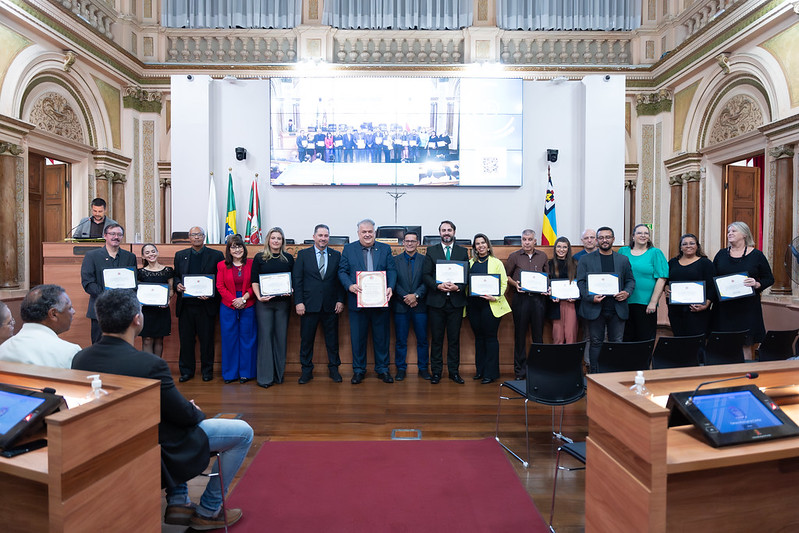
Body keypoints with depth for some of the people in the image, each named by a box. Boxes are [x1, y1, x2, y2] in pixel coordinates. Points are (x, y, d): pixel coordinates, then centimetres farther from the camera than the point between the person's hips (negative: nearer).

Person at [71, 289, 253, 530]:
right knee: (243, 431, 5)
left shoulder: (80, 358, -9)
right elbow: (185, 415, -20)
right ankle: (208, 512, 19)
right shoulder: (149, 364, -32)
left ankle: (177, 502, 31)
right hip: (156, 455, -8)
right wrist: (197, 412, 4)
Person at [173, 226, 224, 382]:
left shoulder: (216, 255, 2)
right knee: (185, 339, 8)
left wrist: (211, 293, -15)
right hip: (185, 305, 3)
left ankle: (207, 370, 18)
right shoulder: (180, 255, 13)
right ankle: (186, 371, 22)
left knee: (207, 339, 4)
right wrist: (177, 285, -6)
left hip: (206, 305, -3)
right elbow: (175, 276, 16)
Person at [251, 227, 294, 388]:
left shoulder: (288, 259, 10)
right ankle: (265, 376, 3)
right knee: (265, 336, -2)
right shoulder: (259, 257, 6)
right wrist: (259, 296, -12)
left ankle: (279, 374, 15)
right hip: (264, 302, -2)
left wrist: (290, 291, -8)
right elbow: (254, 280, 2)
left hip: (282, 301, 2)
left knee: (281, 336, 4)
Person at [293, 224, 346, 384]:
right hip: (309, 305, -1)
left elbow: (340, 279, 6)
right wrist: (298, 302, -8)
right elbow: (297, 279, 0)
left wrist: (340, 300, -2)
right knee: (306, 339, 6)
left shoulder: (336, 255, 7)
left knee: (332, 339, 8)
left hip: (331, 305, 1)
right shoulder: (303, 254, 3)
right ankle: (306, 370, 20)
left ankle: (334, 368, 22)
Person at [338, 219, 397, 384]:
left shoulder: (385, 249, 9)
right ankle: (358, 370, 21)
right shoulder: (349, 249, 6)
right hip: (358, 301, -1)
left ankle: (382, 369, 22)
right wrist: (350, 285, -18)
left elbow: (392, 270, 2)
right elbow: (342, 271, 1)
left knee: (382, 337, 8)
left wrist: (390, 287, -15)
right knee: (358, 337, 7)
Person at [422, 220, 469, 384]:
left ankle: (454, 371, 17)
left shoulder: (463, 252, 9)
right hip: (436, 301, 0)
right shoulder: (431, 251, 7)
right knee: (436, 338, 5)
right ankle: (436, 371, 14)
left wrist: (458, 287, -14)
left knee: (454, 338, 7)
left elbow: (467, 275, 4)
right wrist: (438, 286, -15)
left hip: (456, 301, 1)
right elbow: (425, 275, 0)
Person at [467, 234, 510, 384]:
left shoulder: (497, 263, 3)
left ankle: (491, 373, 5)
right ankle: (480, 370, 20)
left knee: (490, 337, -2)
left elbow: (504, 283, -2)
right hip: (473, 304, 4)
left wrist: (495, 297, -16)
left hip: (490, 305, -4)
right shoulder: (470, 263, 14)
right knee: (479, 337, 10)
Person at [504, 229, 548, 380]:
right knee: (520, 334, 2)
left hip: (538, 298, 2)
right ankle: (520, 370, 11)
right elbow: (506, 275, 9)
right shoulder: (514, 257, 4)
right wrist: (515, 284, -9)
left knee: (538, 334, 6)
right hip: (521, 298, -1)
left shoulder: (542, 256, 10)